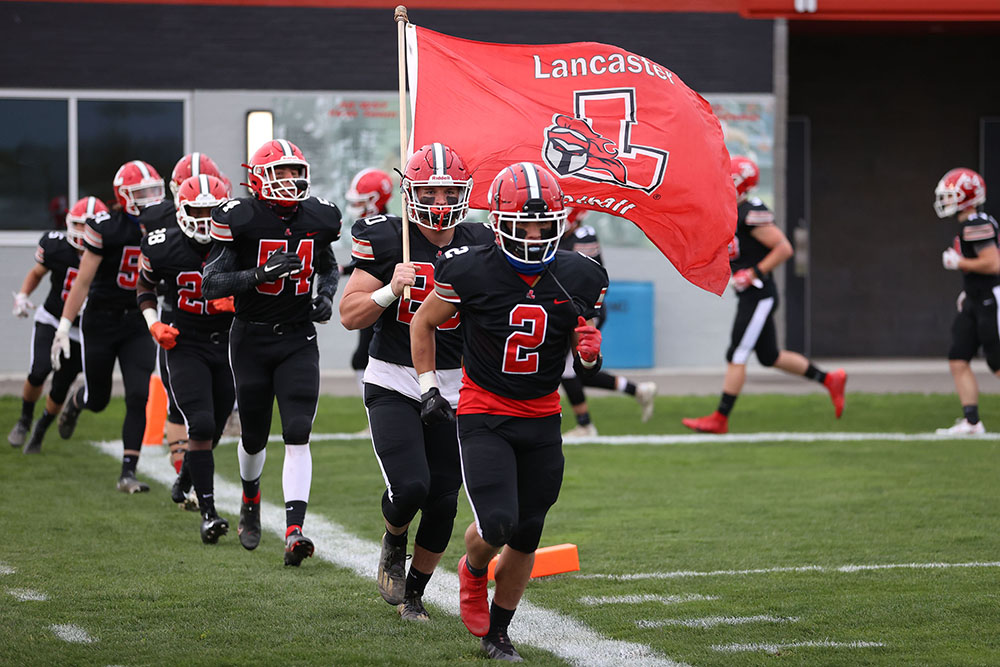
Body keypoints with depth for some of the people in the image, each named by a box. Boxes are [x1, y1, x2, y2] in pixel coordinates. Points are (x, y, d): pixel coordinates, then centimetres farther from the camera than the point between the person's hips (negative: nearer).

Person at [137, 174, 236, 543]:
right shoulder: (164, 248, -10)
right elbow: (144, 288, 9)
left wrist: (239, 302, -17)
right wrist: (154, 324, -6)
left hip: (227, 344, 2)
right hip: (185, 344, -2)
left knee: (212, 431, 12)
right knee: (201, 426, -18)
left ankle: (187, 479, 44)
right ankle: (208, 513, -16)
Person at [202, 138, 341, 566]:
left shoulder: (318, 218, 1)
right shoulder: (240, 219, -12)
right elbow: (211, 284, -15)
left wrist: (326, 295, 2)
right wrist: (261, 274, -27)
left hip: (298, 341, 2)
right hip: (251, 339, -2)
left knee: (297, 436, -12)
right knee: (254, 437, 10)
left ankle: (294, 532, -20)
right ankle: (250, 501, 42)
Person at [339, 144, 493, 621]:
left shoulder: (478, 247, 2)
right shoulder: (387, 240, -6)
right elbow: (350, 315, -5)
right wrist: (391, 290, -20)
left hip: (452, 388, 3)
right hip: (392, 384, -3)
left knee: (442, 502, 2)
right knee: (409, 486, -19)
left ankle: (414, 592, 24)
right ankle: (393, 543, 16)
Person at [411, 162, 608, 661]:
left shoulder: (577, 278, -5)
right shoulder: (470, 272, -14)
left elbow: (583, 341, 11)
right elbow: (423, 323, 3)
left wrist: (589, 356, -12)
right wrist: (429, 389, -1)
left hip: (542, 420, 4)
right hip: (483, 418, -3)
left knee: (525, 538, 7)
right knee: (497, 524, -18)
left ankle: (496, 633, 27)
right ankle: (473, 569, 19)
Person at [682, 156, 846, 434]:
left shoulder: (752, 215, -18)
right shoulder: (729, 212, 12)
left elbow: (784, 248, -18)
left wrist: (753, 274, -20)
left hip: (759, 295, -10)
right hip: (750, 296, 10)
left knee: (736, 356, -6)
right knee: (770, 357, 16)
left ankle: (720, 419, -3)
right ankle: (830, 380, 25)